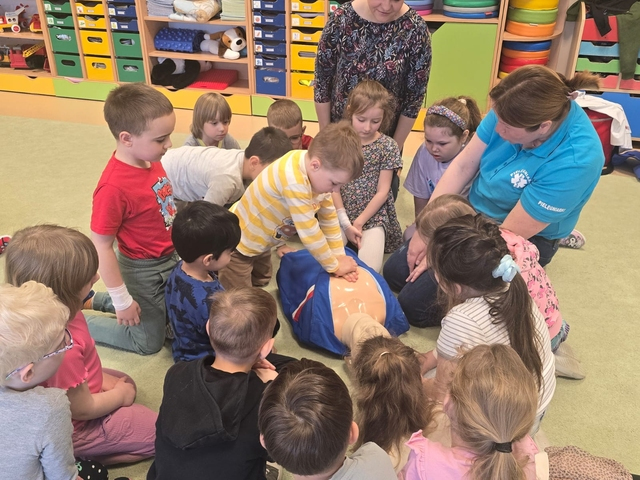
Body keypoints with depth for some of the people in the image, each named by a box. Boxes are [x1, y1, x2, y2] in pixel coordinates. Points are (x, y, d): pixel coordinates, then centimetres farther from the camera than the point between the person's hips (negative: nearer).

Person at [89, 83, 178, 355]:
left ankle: (95, 300, 35)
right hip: (142, 270, -7)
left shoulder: (151, 160, -9)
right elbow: (101, 246, -24)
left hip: (169, 258, 7)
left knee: (171, 316, 28)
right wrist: (123, 301, -17)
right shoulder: (114, 187, -32)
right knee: (148, 342, 12)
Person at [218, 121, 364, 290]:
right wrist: (334, 266, -21)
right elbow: (309, 232, -33)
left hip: (258, 238, 9)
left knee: (260, 282, 28)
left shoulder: (317, 172, -12)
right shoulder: (295, 182, -40)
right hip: (238, 242, -9)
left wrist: (340, 256, -4)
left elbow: (329, 216, -2)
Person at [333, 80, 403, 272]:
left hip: (373, 216, 0)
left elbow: (382, 192, -3)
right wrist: (346, 224, -11)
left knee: (370, 269, -20)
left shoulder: (387, 147, -2)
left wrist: (359, 223, -11)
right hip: (340, 214, 1)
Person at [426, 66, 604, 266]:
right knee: (403, 266, 7)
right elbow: (463, 165, -10)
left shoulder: (573, 162, -33)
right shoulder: (515, 110, -18)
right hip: (474, 210, 6)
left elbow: (508, 234, -27)